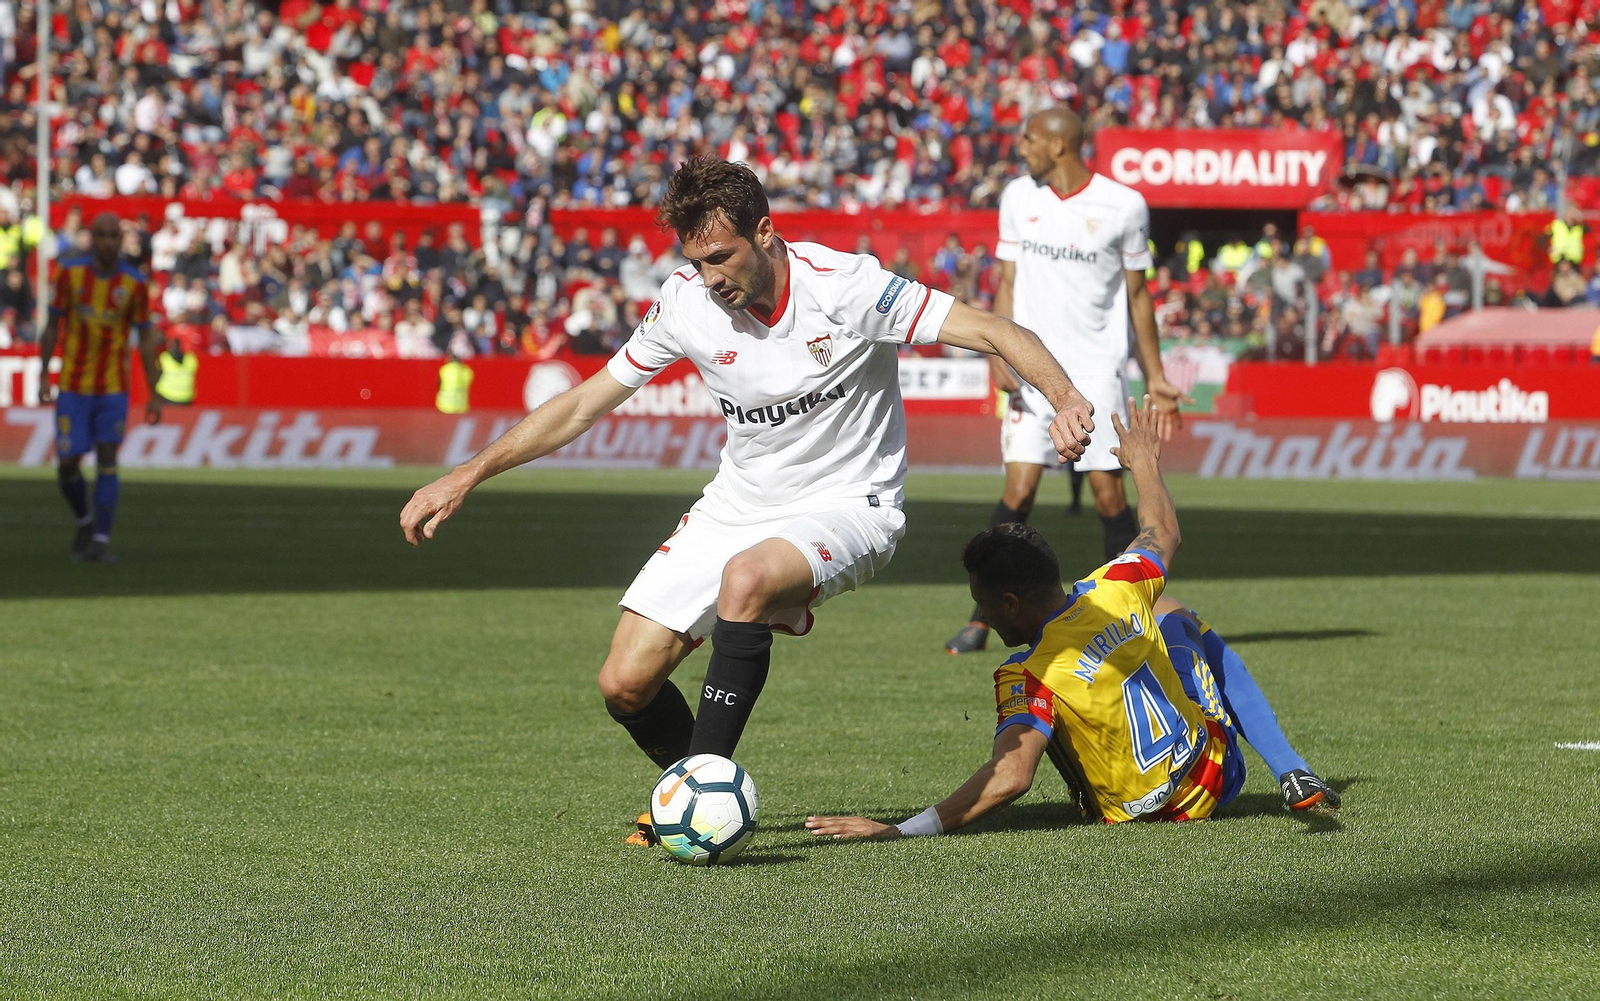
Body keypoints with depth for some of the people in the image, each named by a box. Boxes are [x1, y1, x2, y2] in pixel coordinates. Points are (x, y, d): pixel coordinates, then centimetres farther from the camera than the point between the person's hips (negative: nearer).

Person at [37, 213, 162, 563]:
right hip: (73, 386, 1)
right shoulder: (70, 273, -5)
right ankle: (84, 522, 24)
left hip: (113, 388, -1)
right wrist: (44, 377, -1)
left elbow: (146, 340, 1)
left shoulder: (135, 284, -6)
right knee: (67, 463, -2)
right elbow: (52, 326, 3)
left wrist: (153, 396, -2)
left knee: (107, 460, -6)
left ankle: (101, 541, -3)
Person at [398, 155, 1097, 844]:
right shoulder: (686, 301, -6)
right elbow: (584, 405, 4)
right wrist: (467, 476, 1)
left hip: (844, 506, -5)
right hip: (737, 505, 5)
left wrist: (1065, 401, -38)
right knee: (625, 685, -7)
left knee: (746, 577, -38)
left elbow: (993, 333, -20)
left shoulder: (843, 285, -19)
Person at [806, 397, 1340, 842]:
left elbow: (1010, 776, -43)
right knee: (1176, 621, 30)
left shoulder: (1028, 677, -30)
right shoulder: (1114, 589, -15)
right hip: (1214, 777, 2)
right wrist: (1145, 464, 27)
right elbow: (1164, 534, 7)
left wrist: (905, 831, -47)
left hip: (1131, 811, -2)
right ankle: (1292, 774, 23)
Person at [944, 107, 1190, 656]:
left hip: (1097, 368, -2)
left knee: (1107, 492, -6)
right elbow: (1008, 282, 12)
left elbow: (1137, 293, 7)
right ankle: (981, 618, -1)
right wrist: (998, 354, -1)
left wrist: (1154, 375, 8)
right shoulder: (1019, 198, 7)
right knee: (1018, 490, -7)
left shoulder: (1122, 205, -2)